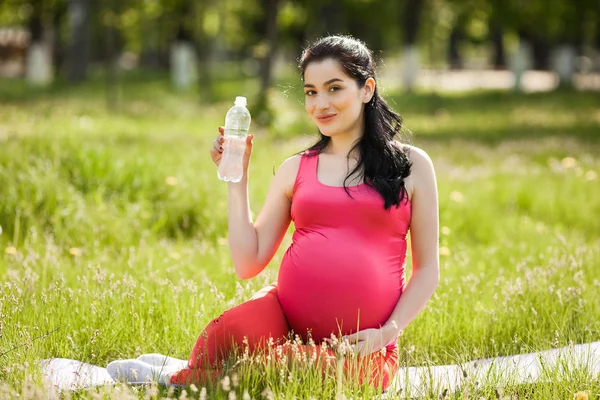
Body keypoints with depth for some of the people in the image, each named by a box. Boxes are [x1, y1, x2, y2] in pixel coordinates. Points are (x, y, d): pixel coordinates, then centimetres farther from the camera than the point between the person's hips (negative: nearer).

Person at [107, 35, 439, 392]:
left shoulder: (411, 165, 8)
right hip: (286, 317, 1)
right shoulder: (295, 170, 14)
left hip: (359, 346, -1)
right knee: (228, 335, -36)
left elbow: (428, 269, 8)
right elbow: (248, 264, 10)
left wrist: (386, 333, -6)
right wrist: (237, 179, 7)